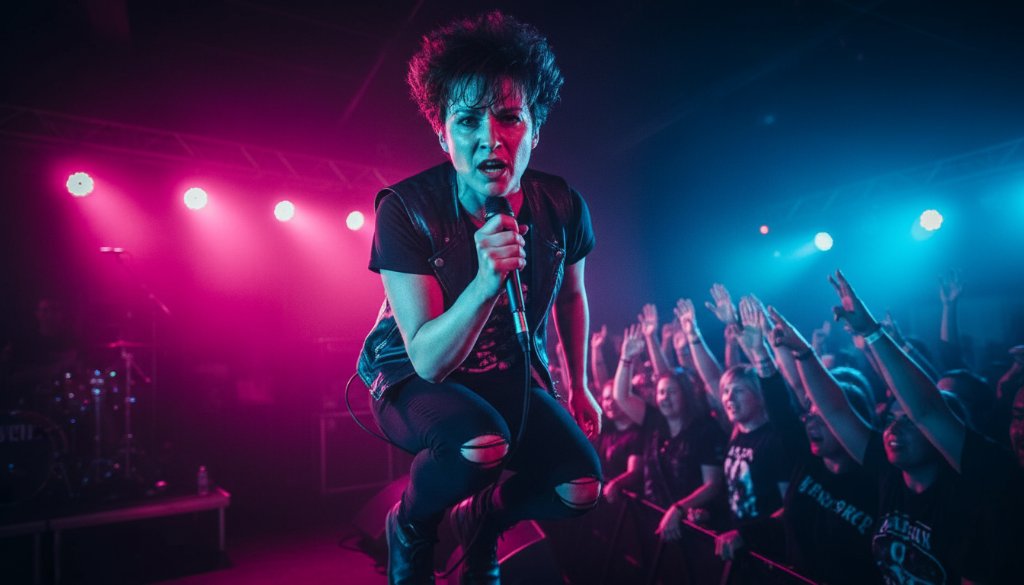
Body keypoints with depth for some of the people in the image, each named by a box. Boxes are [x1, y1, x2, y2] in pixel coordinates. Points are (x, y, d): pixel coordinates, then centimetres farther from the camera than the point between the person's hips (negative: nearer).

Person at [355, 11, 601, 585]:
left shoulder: (562, 206, -15)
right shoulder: (406, 210, -26)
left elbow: (572, 295, 6)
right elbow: (429, 360, -29)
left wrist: (579, 386, 13)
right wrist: (486, 282, -47)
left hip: (511, 376, 4)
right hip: (416, 379, -3)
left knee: (583, 486, -14)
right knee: (482, 443, -35)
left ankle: (482, 523, 20)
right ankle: (410, 527, 2)